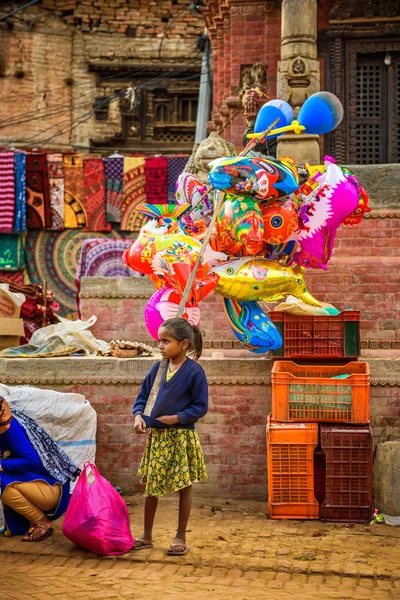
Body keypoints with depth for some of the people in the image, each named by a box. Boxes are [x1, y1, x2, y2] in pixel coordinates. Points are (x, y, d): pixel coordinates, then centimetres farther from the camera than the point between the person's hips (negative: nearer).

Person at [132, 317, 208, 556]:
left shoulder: (194, 372, -12)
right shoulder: (157, 369, 4)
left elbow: (200, 407, -11)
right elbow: (142, 397, 10)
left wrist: (175, 418, -18)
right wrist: (139, 416, -8)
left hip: (182, 436, -5)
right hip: (156, 436, 5)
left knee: (184, 486, 6)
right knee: (151, 485, 12)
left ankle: (181, 538, 19)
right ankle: (147, 536, 25)